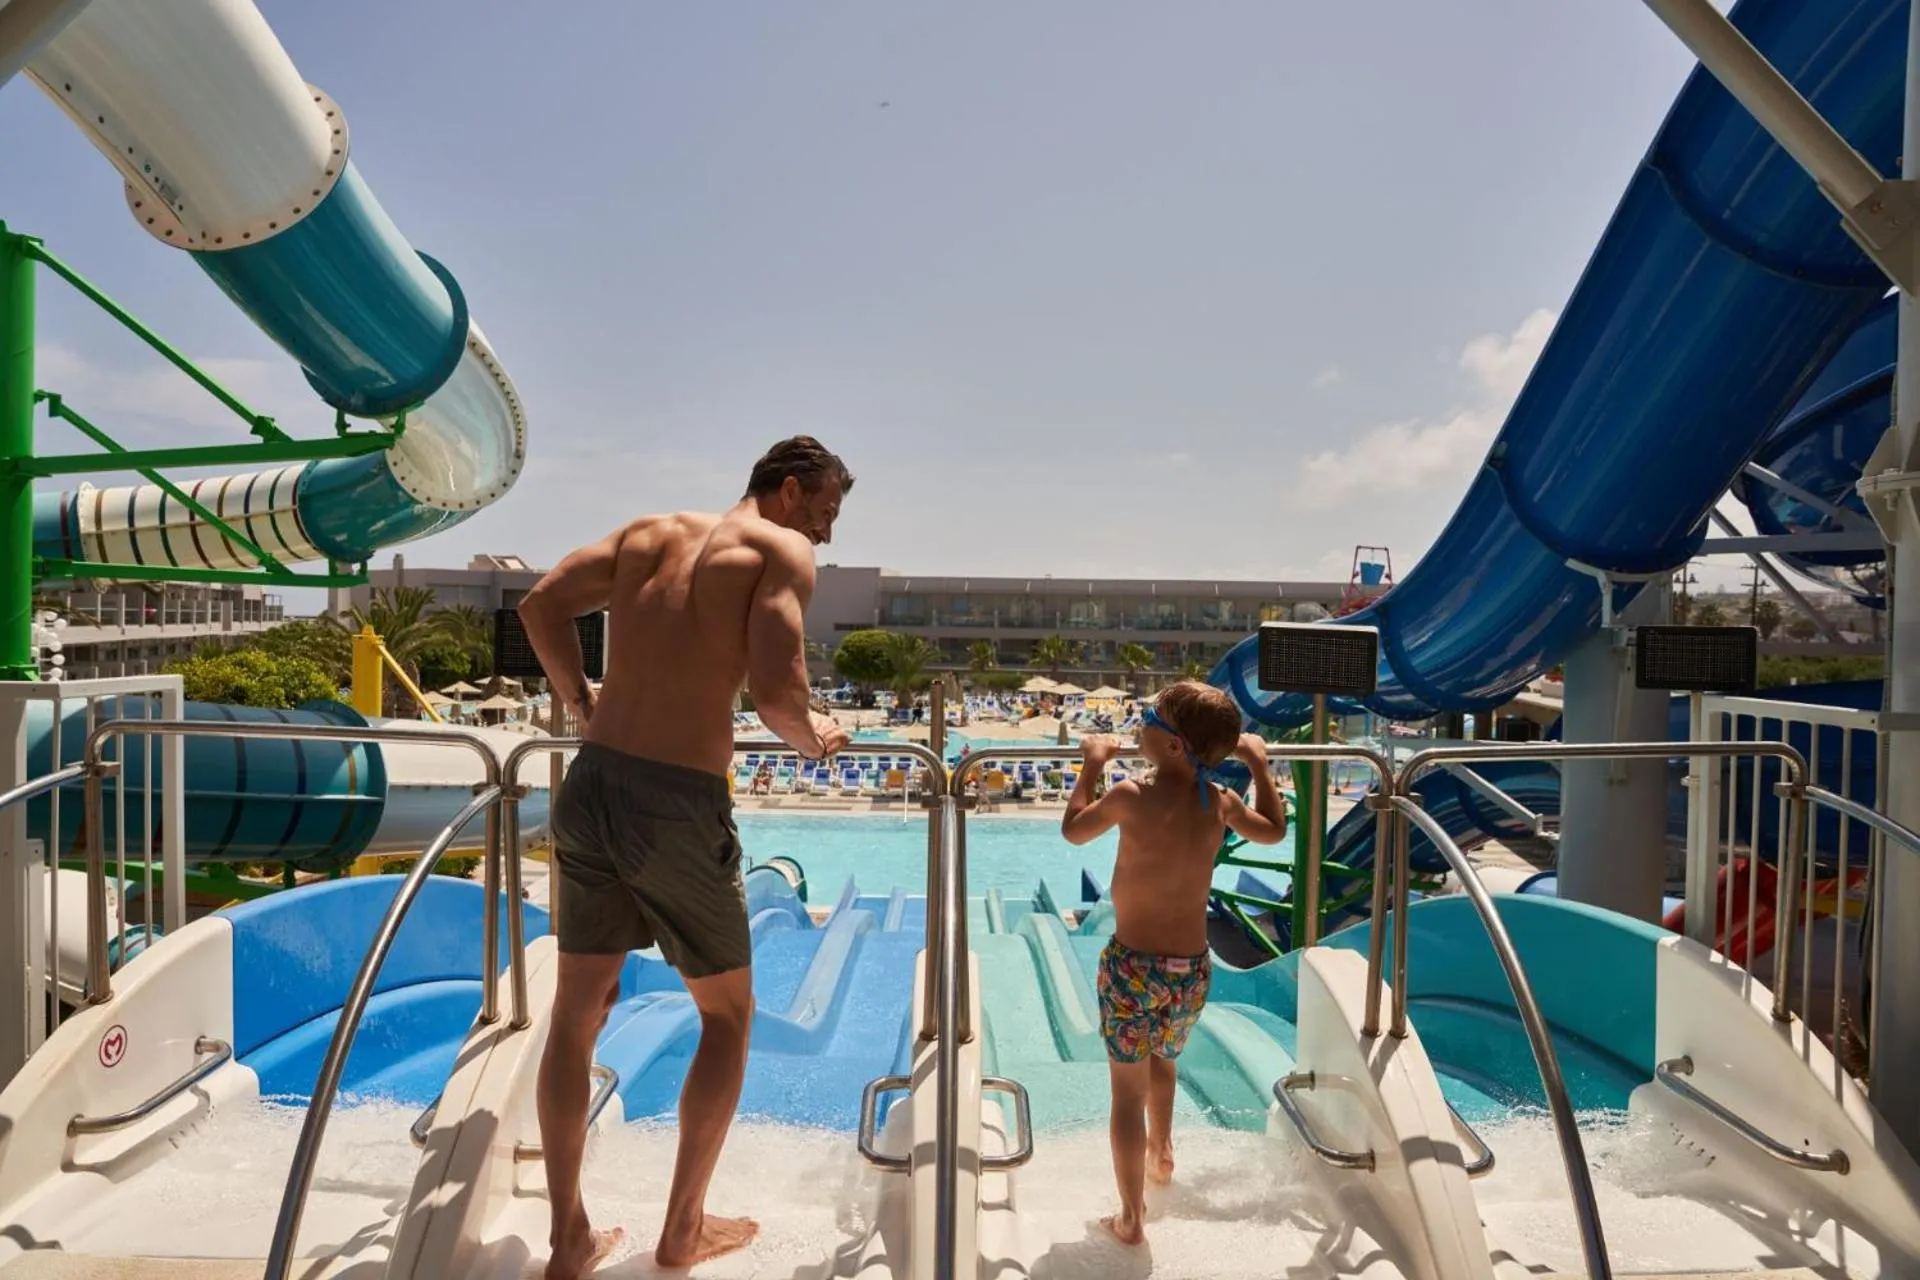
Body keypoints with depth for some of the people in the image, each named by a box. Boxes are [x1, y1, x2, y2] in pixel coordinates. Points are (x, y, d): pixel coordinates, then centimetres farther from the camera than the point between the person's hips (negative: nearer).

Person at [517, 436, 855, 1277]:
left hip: (590, 789, 6)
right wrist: (811, 739, 3)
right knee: (727, 1017, 18)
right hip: (678, 805, -6)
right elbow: (774, 688, -17)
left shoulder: (649, 531, 14)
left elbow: (542, 605, 12)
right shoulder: (782, 551, -4)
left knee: (576, 1017, 19)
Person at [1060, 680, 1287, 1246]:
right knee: (1162, 1058, 31)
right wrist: (1258, 762, 23)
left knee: (1128, 1090, 11)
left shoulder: (1132, 797, -19)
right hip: (1193, 968, 5)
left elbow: (1073, 830, -1)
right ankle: (1160, 1152, 52)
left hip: (1133, 965, -5)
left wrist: (1092, 765, 7)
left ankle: (1131, 1219, 22)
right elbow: (1274, 831, 16)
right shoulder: (1220, 802, -6)